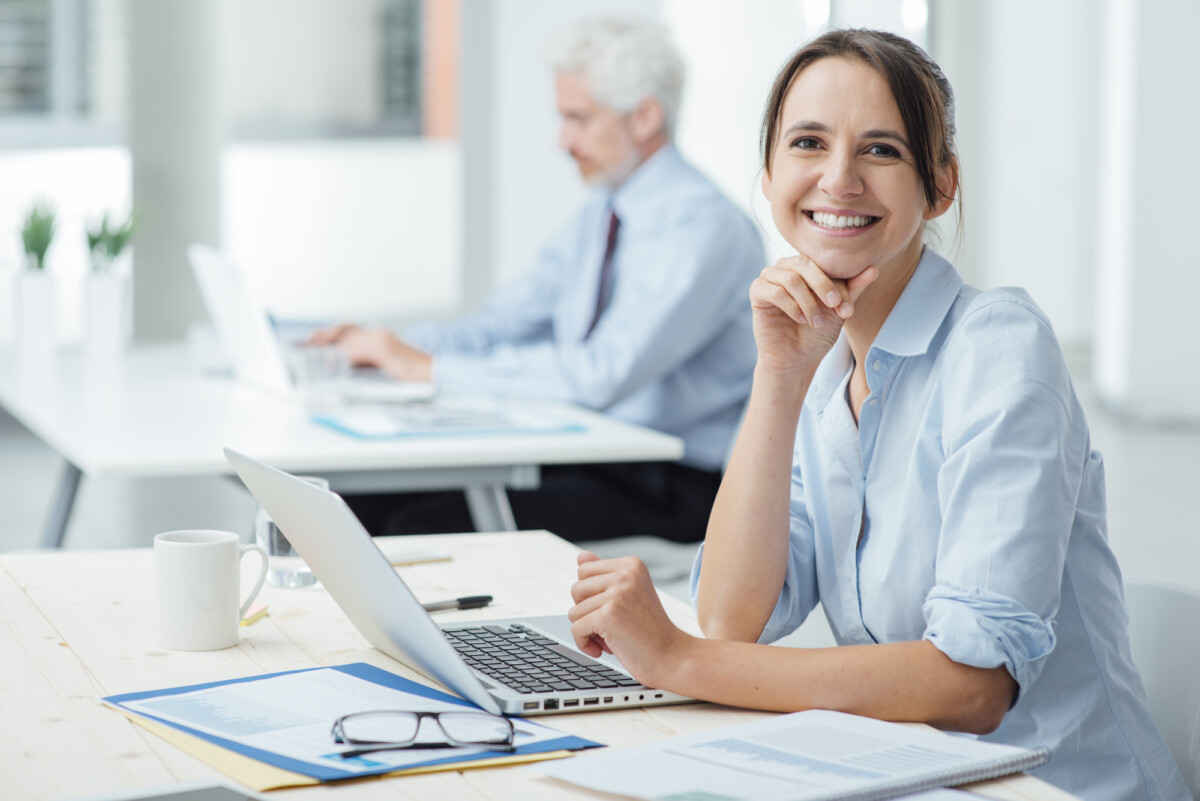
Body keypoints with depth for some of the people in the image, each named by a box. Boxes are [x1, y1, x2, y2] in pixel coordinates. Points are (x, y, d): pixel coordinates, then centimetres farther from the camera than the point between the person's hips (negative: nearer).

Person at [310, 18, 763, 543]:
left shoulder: (702, 225, -17)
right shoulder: (601, 214, 14)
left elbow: (604, 373, -28)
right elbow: (508, 320, 16)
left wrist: (431, 368, -26)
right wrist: (390, 348, -2)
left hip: (668, 486, -8)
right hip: (585, 453, 9)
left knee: (424, 528, -24)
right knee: (369, 499, -8)